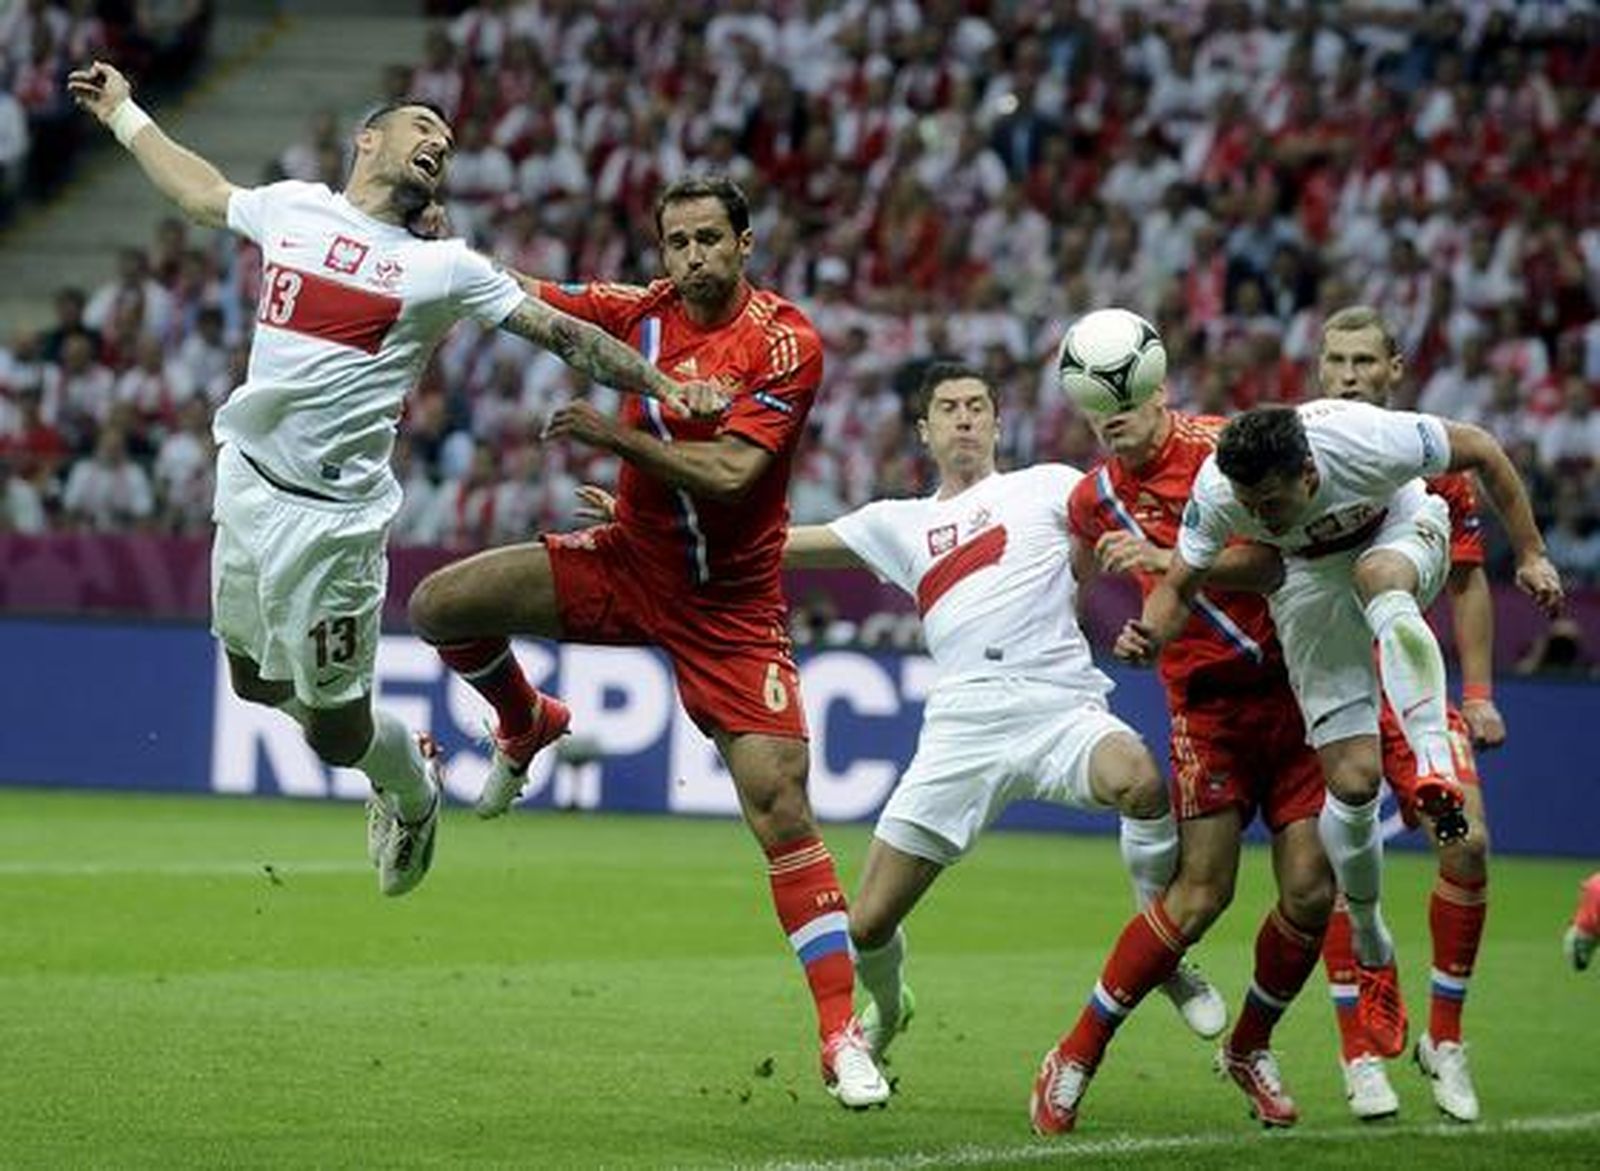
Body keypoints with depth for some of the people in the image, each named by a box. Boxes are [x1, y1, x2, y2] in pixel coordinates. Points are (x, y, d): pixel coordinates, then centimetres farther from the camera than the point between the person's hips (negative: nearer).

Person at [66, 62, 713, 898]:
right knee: (255, 682, 15)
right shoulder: (292, 207, 11)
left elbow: (563, 334, 4)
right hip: (247, 482, 4)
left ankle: (414, 793, 31)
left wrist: (663, 384, -3)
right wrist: (123, 113, 38)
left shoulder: (443, 268, 3)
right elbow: (202, 193, 30)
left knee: (334, 731, -1)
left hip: (334, 510, -4)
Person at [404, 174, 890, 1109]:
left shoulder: (785, 340, -16)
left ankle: (844, 1037, -11)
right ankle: (527, 728, 28)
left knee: (782, 807, -14)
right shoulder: (644, 312, -2)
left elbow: (729, 472, -25)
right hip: (629, 564, 5)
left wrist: (617, 436, -28)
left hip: (731, 603, -5)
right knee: (440, 605, -5)